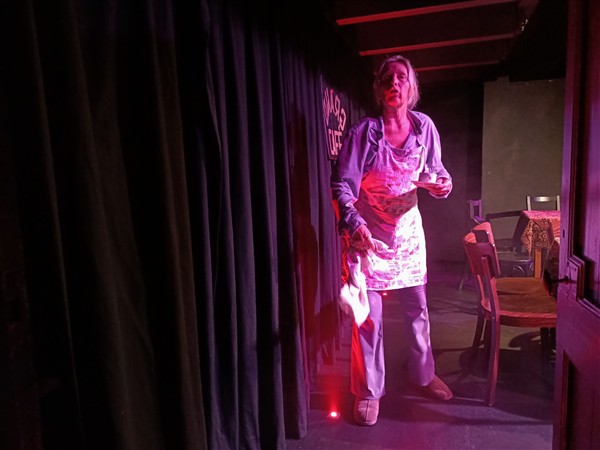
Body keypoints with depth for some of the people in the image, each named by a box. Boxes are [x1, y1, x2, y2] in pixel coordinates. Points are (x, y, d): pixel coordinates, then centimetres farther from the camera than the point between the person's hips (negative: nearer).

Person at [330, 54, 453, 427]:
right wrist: (353, 223, -33)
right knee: (369, 316, 2)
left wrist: (443, 183, -13)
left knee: (417, 308, 16)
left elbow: (434, 170, 10)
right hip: (368, 234, -4)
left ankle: (424, 374, 41)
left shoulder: (424, 126, -2)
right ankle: (368, 392, 23)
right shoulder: (364, 132, -14)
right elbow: (342, 184, -18)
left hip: (408, 230, 4)